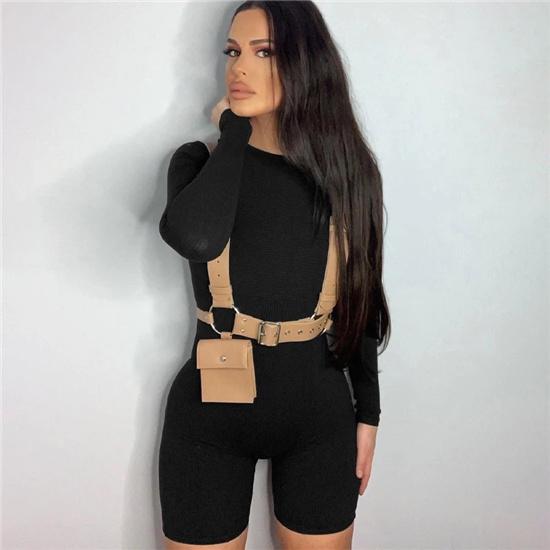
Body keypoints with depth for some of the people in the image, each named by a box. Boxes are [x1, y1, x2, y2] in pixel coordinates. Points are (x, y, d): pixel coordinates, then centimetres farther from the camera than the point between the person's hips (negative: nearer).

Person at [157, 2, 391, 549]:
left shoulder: (344, 167, 0)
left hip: (319, 413, 1)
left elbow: (358, 299, 6)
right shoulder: (202, 162, -4)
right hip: (212, 410, -1)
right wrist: (234, 131, -14)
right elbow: (194, 237, -28)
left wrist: (367, 413, 8)